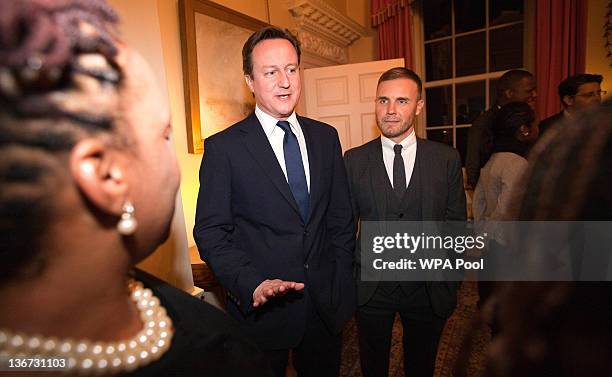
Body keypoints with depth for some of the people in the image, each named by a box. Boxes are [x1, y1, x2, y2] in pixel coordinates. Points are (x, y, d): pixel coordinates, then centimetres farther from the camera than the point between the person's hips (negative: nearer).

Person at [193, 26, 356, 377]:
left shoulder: (326, 136, 2)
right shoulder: (223, 147, -10)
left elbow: (341, 217, 5)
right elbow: (211, 231, -11)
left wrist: (342, 282, 2)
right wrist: (252, 285, -22)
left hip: (327, 303, 4)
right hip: (261, 308, -3)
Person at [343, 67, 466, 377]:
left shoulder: (447, 159, -4)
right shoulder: (354, 160, -4)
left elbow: (456, 221, 1)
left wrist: (451, 281, -1)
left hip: (428, 286, 1)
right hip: (370, 285, 0)